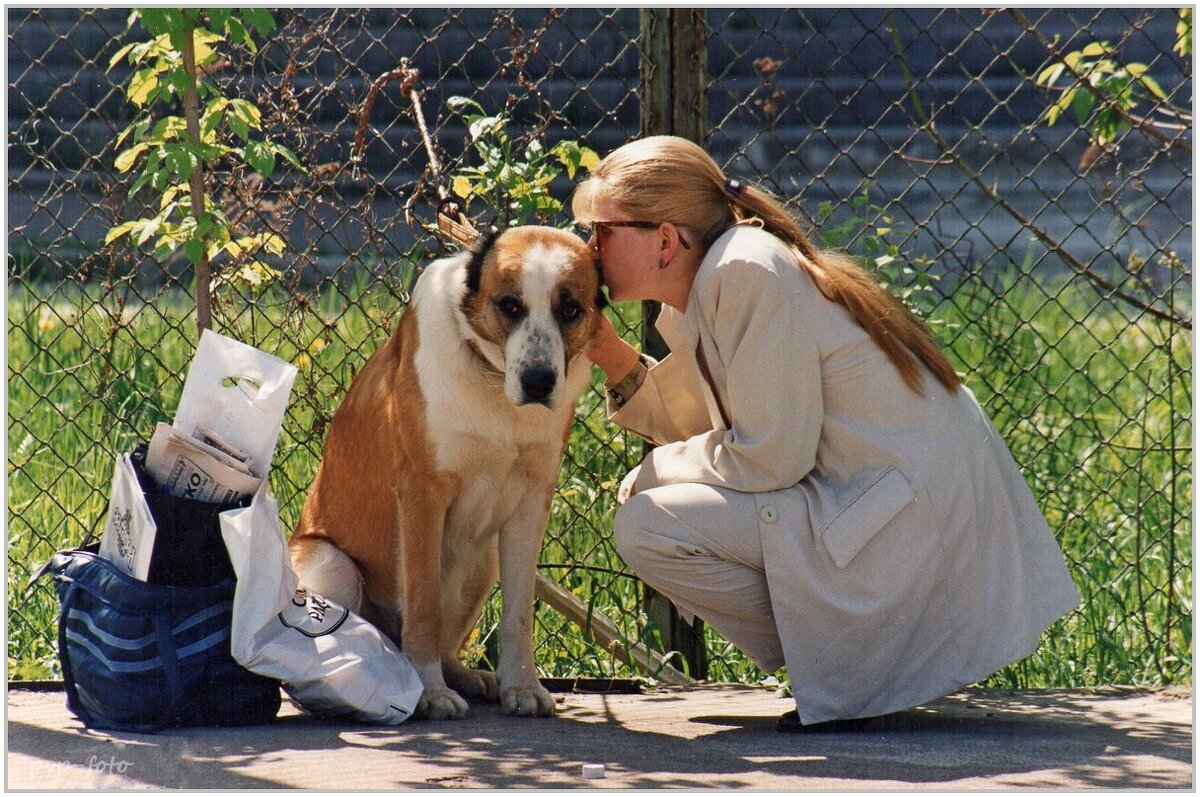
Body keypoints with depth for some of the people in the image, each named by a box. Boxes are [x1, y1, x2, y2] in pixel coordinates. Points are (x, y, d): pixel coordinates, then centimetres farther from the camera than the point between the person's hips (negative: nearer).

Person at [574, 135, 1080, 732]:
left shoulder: (749, 273, -18)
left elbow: (770, 457, -20)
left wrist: (657, 472, -5)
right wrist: (612, 356, 3)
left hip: (912, 520, -10)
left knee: (646, 527, -15)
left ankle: (848, 668, -4)